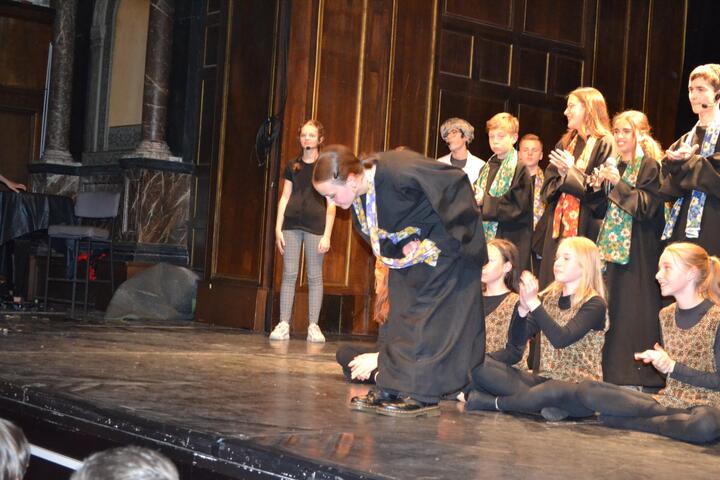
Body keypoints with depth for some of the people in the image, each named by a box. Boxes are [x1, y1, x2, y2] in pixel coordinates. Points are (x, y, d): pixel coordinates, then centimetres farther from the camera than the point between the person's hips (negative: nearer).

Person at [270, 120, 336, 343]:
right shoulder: (292, 166, 12)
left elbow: (331, 204, 0)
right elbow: (284, 198, 12)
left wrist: (327, 235, -6)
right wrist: (278, 228, 5)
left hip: (315, 225, -3)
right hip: (291, 223, 3)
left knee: (314, 276, 0)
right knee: (289, 274, 1)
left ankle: (313, 326, 5)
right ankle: (283, 324, 2)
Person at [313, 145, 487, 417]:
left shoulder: (400, 173, -34)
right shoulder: (358, 194, -10)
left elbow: (456, 185, -26)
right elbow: (373, 230, 9)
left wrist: (445, 242, -21)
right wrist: (402, 246, -10)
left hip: (446, 245, -8)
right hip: (411, 249, 8)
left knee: (432, 318, -9)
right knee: (401, 315, 7)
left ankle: (423, 396, -5)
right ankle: (392, 389, 10)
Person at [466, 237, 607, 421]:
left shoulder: (594, 304, -7)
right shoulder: (549, 297, 10)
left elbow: (561, 339, -23)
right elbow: (517, 341, 1)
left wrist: (533, 302, -25)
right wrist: (523, 308, -16)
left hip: (580, 390, -5)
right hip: (544, 380, 6)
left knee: (554, 391, -42)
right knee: (480, 366, -13)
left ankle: (493, 402, -17)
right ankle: (544, 403, -23)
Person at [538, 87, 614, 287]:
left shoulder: (604, 144, -6)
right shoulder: (565, 143, 17)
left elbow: (603, 190, -14)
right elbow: (548, 186, 14)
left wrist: (572, 172, -12)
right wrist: (561, 177, -6)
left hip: (585, 228, -7)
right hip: (558, 226, 7)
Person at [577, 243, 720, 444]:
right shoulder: (666, 315, 12)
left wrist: (672, 366, -14)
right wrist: (659, 359, -6)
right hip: (668, 401, 5)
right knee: (587, 389, -12)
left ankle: (631, 422, -19)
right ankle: (675, 418, -10)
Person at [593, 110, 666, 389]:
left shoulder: (649, 165, -6)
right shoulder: (615, 165, 17)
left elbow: (647, 206, -14)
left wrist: (618, 184, -18)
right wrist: (599, 188, 1)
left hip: (638, 249, -7)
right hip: (613, 245, 7)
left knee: (634, 309, -9)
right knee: (611, 307, 6)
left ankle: (639, 374, -4)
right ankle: (612, 372, 12)